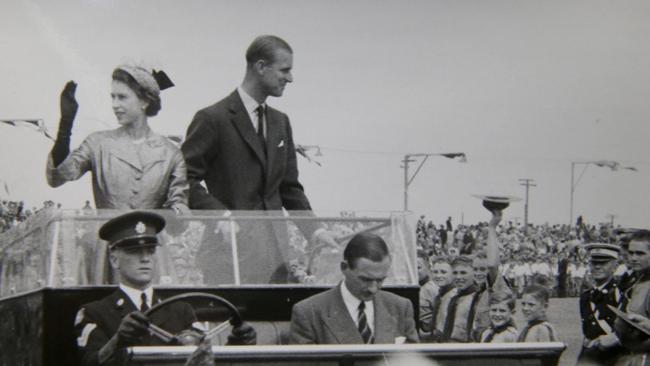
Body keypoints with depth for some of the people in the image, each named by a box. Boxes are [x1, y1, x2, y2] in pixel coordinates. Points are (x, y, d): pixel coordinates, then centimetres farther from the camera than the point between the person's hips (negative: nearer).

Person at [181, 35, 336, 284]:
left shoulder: (280, 122, 17)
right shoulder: (212, 119, -6)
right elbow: (185, 180, -8)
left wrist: (313, 230, 6)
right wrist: (220, 214, -20)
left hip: (274, 245, 6)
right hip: (231, 246, -6)